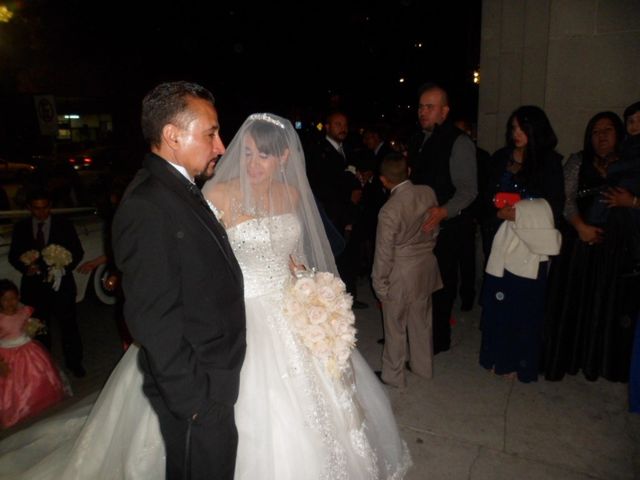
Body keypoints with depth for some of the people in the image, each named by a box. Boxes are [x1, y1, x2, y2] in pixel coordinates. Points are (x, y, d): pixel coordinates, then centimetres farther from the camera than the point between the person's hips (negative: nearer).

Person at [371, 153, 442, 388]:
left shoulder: (389, 211, -25)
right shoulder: (428, 193, -8)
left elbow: (384, 254, -18)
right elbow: (434, 230, 6)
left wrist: (380, 287, -6)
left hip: (401, 275, -6)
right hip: (426, 267, 6)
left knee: (395, 327, 12)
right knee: (421, 320, 22)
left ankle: (393, 375, 29)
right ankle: (423, 366, 41)